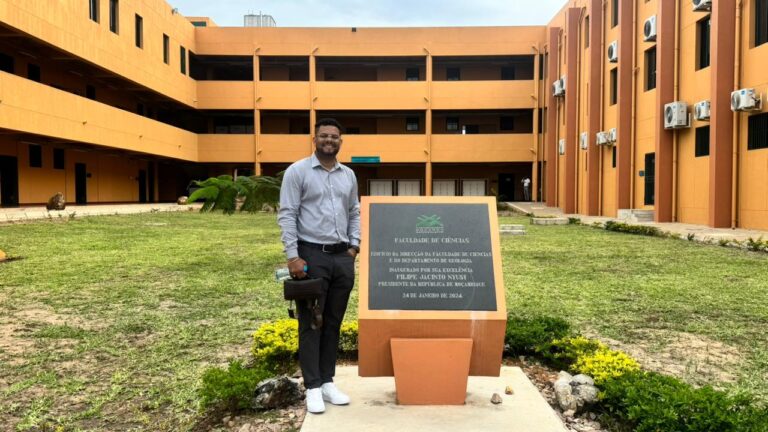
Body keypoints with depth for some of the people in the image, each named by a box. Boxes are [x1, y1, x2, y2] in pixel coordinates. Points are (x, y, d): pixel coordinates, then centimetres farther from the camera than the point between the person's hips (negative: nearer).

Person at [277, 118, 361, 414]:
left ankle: (328, 382, 21)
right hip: (312, 256, -5)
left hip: (342, 257, 5)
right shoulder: (297, 171, -3)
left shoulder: (348, 175, 13)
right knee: (310, 323, 1)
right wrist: (292, 256, -15)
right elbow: (287, 215, -8)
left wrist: (354, 245, 5)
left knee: (334, 322, 10)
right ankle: (313, 387, 10)